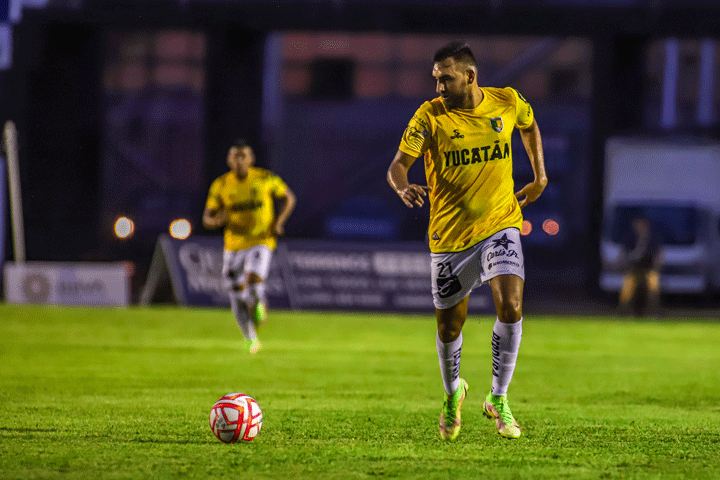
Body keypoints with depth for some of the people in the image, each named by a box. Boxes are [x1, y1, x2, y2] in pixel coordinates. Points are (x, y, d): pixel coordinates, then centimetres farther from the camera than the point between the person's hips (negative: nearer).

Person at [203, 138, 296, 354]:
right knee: (238, 298, 2)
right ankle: (251, 339, 25)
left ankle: (259, 304, 7)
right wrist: (217, 220, -23)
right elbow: (207, 219, 2)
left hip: (262, 241, -2)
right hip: (234, 245, 2)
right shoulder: (220, 186, -3)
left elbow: (289, 198, 8)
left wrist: (279, 221, -8)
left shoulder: (265, 178, -6)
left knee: (253, 279, -28)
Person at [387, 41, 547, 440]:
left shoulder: (507, 103, -3)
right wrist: (404, 188, -37)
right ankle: (452, 393, 39)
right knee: (449, 327, 8)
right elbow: (398, 164, -15)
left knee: (510, 305, -21)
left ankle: (498, 400, -5)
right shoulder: (430, 116, -10)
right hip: (449, 234, 0)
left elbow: (529, 126, 21)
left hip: (499, 226, 0)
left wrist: (540, 178, 15)